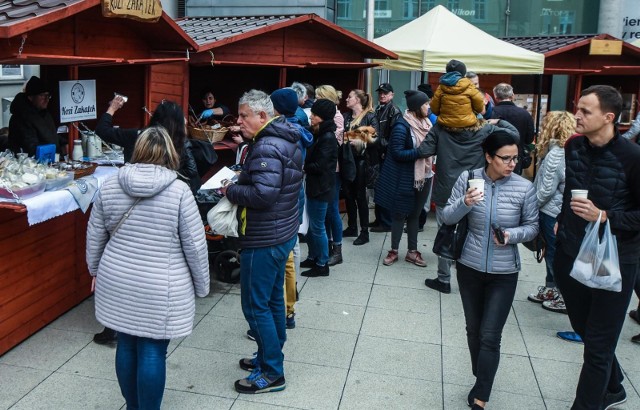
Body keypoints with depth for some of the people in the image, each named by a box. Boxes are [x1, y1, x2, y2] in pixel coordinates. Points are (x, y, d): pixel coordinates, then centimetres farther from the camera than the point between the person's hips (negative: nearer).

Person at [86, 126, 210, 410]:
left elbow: (95, 236, 7)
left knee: (126, 345, 17)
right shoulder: (179, 190, -13)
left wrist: (95, 270, 23)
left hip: (117, 283, 5)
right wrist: (202, 285, 2)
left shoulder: (109, 187, -2)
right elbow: (195, 245, -10)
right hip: (161, 289, -4)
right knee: (153, 351, 6)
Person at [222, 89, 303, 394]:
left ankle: (272, 374, 10)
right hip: (282, 232, 10)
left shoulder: (266, 147, -22)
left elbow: (263, 194, -32)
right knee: (273, 298, 20)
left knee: (256, 305, 0)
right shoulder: (285, 140, 10)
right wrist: (243, 179, 7)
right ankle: (271, 355, 35)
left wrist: (231, 191, -16)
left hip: (263, 240, -10)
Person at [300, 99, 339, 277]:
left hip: (321, 188, -9)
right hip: (314, 186, 9)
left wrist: (302, 167, -8)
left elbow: (319, 165, -22)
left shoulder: (328, 138, -18)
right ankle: (313, 258, 32)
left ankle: (322, 265, 12)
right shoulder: (320, 135, 11)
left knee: (317, 227, 0)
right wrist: (304, 166, -6)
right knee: (312, 225, 18)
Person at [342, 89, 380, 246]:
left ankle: (364, 232, 7)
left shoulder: (370, 116, -5)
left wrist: (361, 142, -23)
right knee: (348, 193, 10)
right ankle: (352, 227, 23)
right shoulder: (346, 116, 12)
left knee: (360, 195, -2)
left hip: (361, 159, -6)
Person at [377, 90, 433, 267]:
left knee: (415, 214, 14)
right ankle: (394, 251, 20)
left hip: (424, 176, 6)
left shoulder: (425, 123, 5)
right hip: (405, 178, -6)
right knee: (400, 214, 7)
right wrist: (421, 152, -24)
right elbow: (397, 153, -20)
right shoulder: (402, 126, -16)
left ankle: (412, 251, 23)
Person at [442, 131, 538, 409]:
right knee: (473, 329, 16)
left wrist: (511, 235, -21)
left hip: (504, 273, -2)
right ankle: (482, 380, 39)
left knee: (490, 336, -1)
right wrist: (464, 203, -27)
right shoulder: (468, 178, -8)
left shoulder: (524, 187, -11)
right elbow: (447, 218, -6)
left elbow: (532, 227, -1)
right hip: (469, 267, 2)